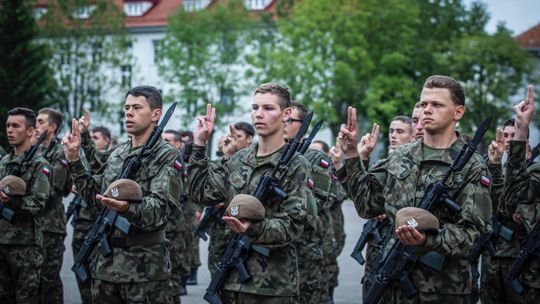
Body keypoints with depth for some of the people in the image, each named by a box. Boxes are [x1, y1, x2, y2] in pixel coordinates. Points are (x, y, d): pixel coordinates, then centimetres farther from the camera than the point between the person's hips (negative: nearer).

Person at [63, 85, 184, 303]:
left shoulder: (168, 157, -7)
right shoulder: (117, 155, 14)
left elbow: (159, 210, -19)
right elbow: (96, 199, 15)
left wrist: (128, 209, -39)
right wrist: (74, 161, 9)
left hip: (145, 268, -6)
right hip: (106, 262, 6)